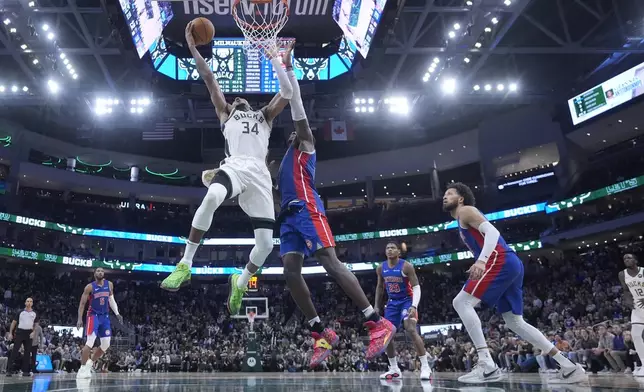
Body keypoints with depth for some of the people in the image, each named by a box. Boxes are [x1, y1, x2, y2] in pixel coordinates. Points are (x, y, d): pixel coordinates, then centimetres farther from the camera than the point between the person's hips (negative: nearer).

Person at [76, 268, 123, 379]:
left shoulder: (109, 285, 5)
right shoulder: (89, 287, -8)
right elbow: (82, 303, -5)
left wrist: (117, 313, 3)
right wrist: (80, 319, -11)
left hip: (105, 316, 5)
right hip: (93, 315, -5)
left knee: (106, 345, 4)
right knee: (90, 342, -17)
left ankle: (89, 363, 20)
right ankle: (82, 369, -10)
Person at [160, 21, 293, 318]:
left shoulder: (265, 115, 32)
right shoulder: (225, 113, 29)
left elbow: (288, 92, 20)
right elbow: (209, 79, 21)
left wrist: (275, 60, 20)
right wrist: (193, 47, 15)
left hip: (259, 173, 2)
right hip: (234, 166, -2)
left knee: (266, 243, -8)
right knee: (211, 197, -39)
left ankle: (240, 282, 23)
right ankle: (185, 266, -27)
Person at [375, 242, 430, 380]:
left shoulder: (406, 266, -17)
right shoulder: (380, 268, -1)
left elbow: (416, 287, -20)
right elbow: (380, 287, 13)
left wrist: (414, 306, -34)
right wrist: (377, 306, 10)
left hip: (407, 300, -6)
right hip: (392, 302, 6)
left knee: (411, 329, -26)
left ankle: (425, 367, -21)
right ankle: (394, 369, 15)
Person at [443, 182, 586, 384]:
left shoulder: (466, 211, 2)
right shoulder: (464, 223, 30)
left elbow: (492, 232, -13)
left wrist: (481, 261, -28)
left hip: (501, 261, -10)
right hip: (511, 264, 10)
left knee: (461, 303, -13)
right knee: (515, 321, 13)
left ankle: (487, 366, -19)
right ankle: (570, 368, 14)